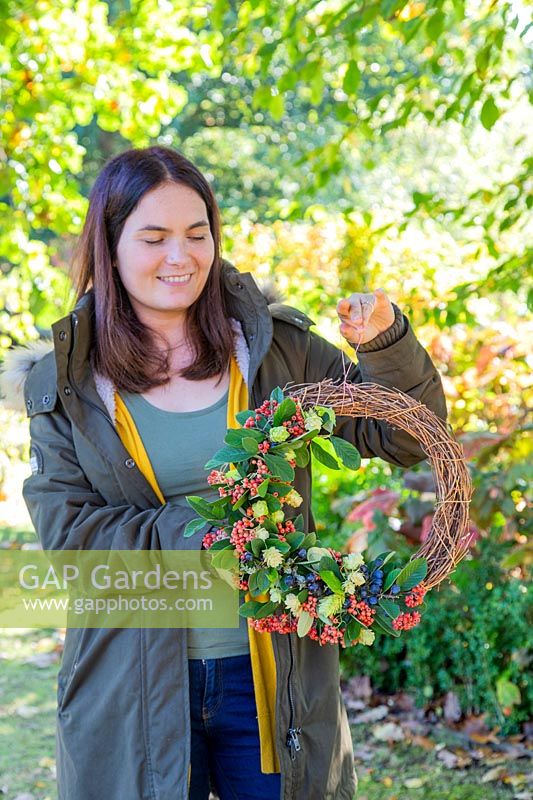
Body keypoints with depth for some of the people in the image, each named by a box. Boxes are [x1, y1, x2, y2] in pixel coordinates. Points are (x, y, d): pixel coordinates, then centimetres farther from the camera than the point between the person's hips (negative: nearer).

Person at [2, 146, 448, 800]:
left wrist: (385, 343, -17)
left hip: (272, 670, 1)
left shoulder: (271, 346, 0)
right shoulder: (64, 378, -2)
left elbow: (405, 436, 3)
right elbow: (65, 529, -8)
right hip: (133, 678, -1)